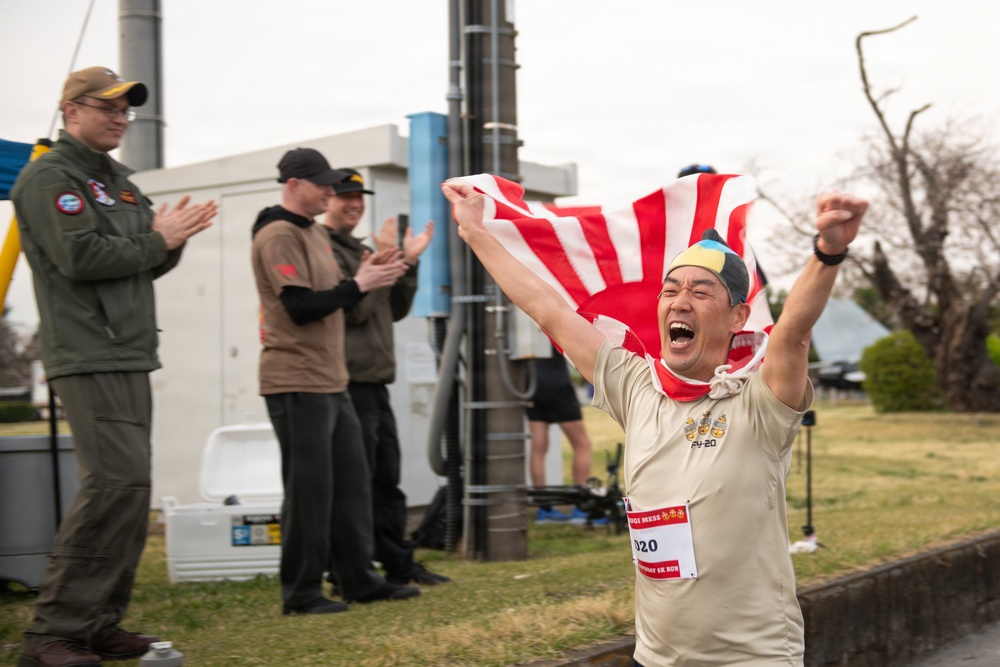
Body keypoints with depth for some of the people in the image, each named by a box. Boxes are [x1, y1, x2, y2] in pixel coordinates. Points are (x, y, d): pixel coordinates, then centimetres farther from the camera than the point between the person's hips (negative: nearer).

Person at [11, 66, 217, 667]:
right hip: (89, 357, -9)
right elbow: (81, 258, -19)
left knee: (127, 488, 8)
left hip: (129, 357, 10)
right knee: (117, 481, -17)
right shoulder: (50, 177, -7)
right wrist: (157, 240, -9)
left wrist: (173, 238, 0)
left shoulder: (118, 181, 22)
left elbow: (149, 265, 21)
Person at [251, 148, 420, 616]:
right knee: (309, 488, -5)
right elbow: (301, 307, -20)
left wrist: (367, 275, 3)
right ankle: (300, 592, 3)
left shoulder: (315, 233, 18)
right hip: (297, 382, -10)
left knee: (350, 481, 12)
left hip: (331, 380, 10)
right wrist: (358, 285, -15)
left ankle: (359, 579, 19)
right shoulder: (278, 236, -12)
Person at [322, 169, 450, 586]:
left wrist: (408, 263, 8)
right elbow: (353, 309, -18)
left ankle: (398, 565, 22)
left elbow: (396, 310, 18)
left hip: (375, 382, 10)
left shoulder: (360, 250, 20)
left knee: (387, 481, 14)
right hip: (349, 381, -10)